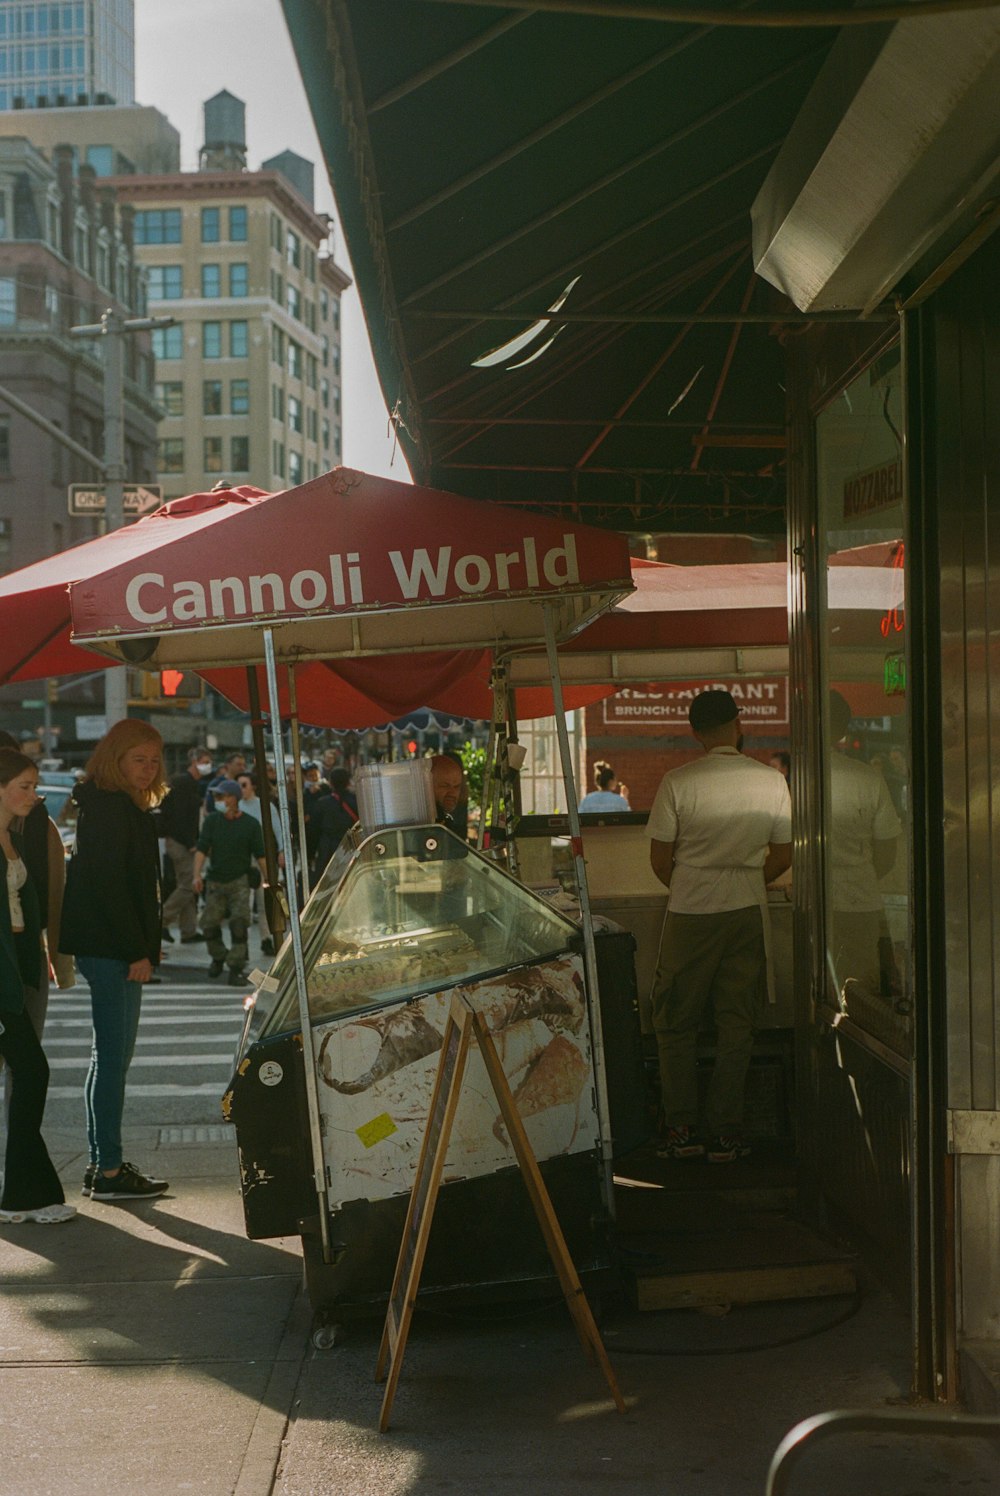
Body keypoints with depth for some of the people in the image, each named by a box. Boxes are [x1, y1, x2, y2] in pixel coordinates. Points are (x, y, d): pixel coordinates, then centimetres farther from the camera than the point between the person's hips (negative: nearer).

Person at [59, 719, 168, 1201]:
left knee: (111, 1056, 13)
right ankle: (108, 1171, -5)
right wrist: (137, 951, -19)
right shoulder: (108, 808, -13)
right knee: (113, 1057, -8)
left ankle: (103, 1163, 19)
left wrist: (143, 948, 16)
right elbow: (107, 885, -20)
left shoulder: (127, 808, 18)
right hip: (110, 948, -11)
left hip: (117, 948, 11)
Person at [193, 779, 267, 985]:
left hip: (239, 881, -2)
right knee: (209, 923, 1)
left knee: (239, 923, -13)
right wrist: (197, 875, -14)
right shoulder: (211, 821, 3)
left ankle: (235, 967, -6)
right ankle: (218, 958, 27)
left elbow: (260, 855, 2)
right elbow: (202, 849, -1)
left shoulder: (250, 824, -1)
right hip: (215, 881, 2)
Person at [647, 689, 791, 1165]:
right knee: (736, 1024, 8)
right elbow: (782, 857, 6)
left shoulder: (677, 782, -8)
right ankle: (725, 1134, 9)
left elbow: (659, 860, -4)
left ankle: (681, 1130, 8)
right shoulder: (771, 781, -1)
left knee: (675, 1023, 9)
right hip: (748, 912, 2)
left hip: (690, 912, -2)